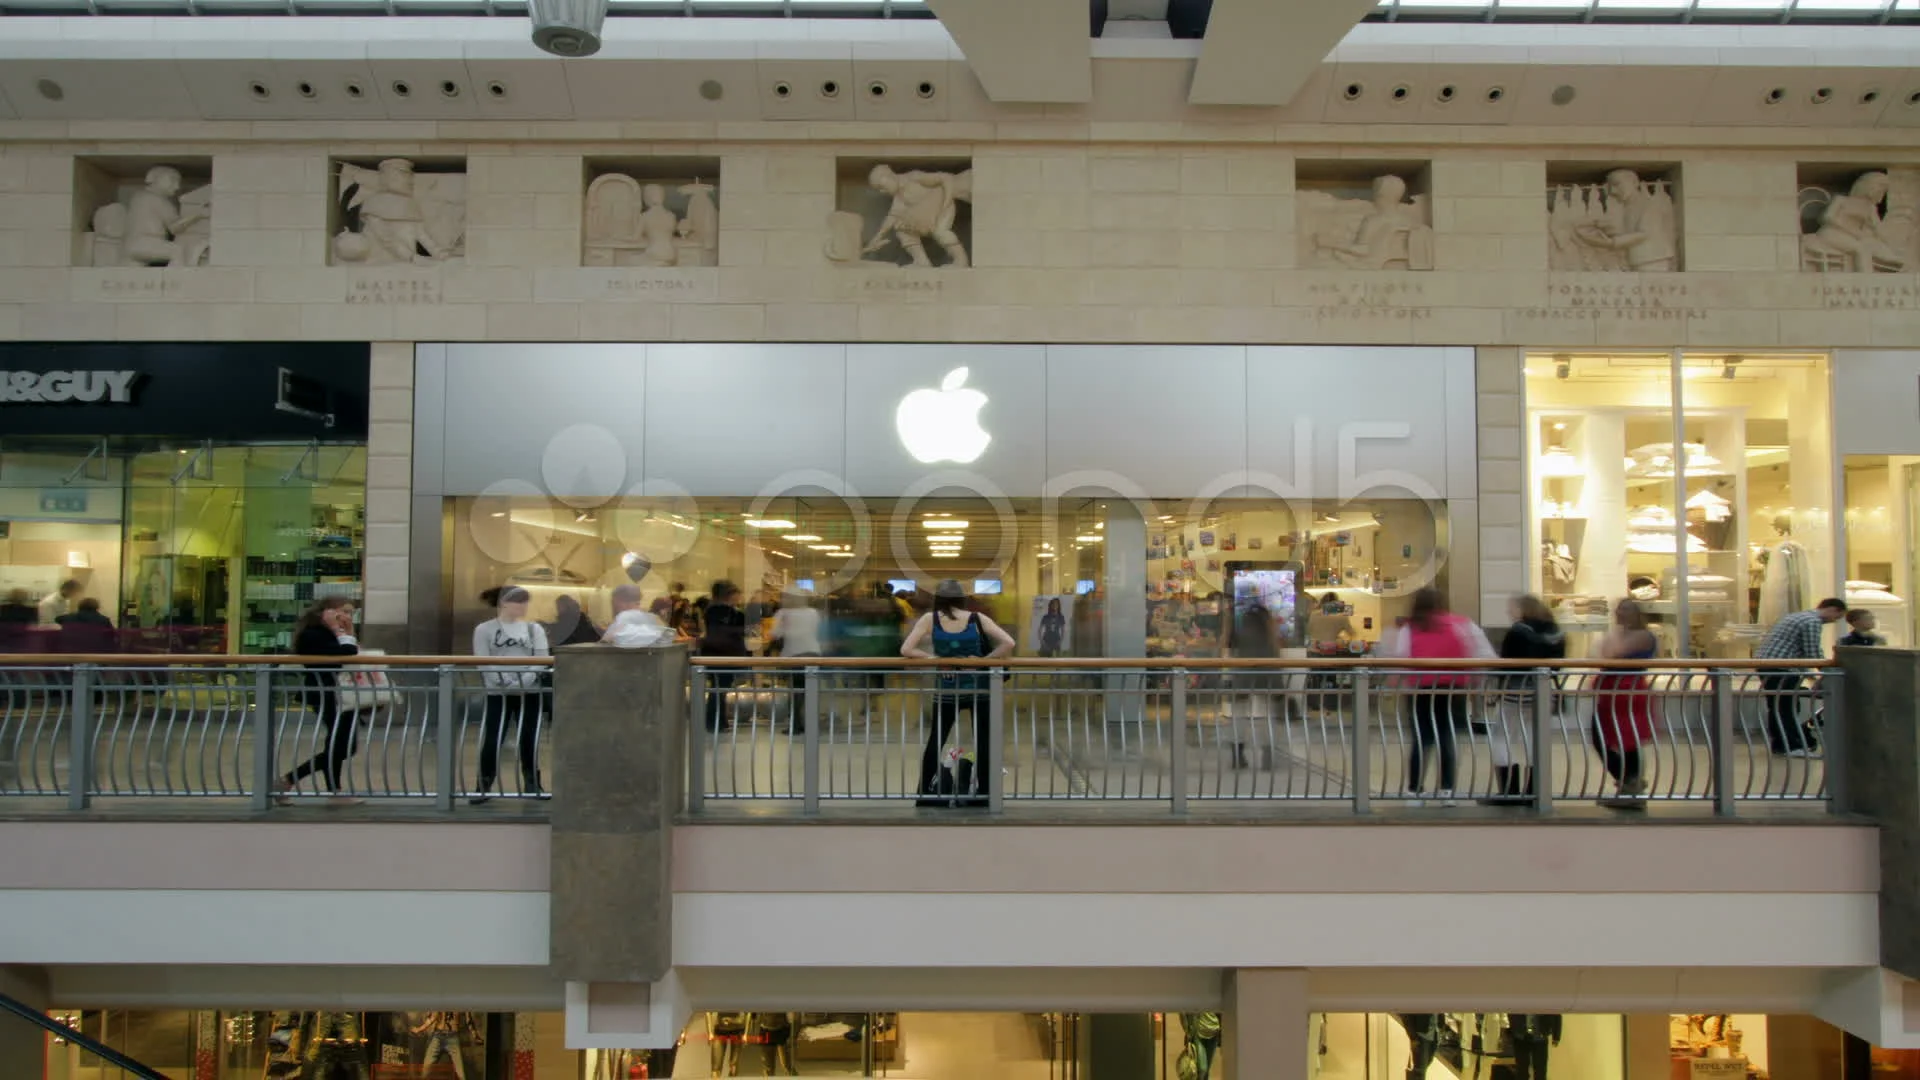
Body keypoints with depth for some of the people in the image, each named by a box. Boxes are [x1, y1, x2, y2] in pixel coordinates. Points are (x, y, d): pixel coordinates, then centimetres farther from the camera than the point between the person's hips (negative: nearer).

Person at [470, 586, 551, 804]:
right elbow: (483, 663, -7)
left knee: (529, 740, 7)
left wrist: (525, 679, -16)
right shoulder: (484, 630, 3)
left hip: (529, 692, 2)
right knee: (491, 741, -2)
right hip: (497, 694, -2)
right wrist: (502, 681, -20)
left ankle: (532, 784, 18)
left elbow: (542, 659, 0)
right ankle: (484, 787, 9)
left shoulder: (535, 629, 10)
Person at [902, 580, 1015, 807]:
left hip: (946, 690, 0)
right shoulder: (977, 619, -2)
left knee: (936, 741, 13)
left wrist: (935, 659, -3)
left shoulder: (930, 619, -3)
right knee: (983, 741, 9)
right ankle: (984, 793, 12)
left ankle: (926, 793, 16)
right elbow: (1009, 644, -9)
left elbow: (906, 650, -9)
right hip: (979, 688, 0)